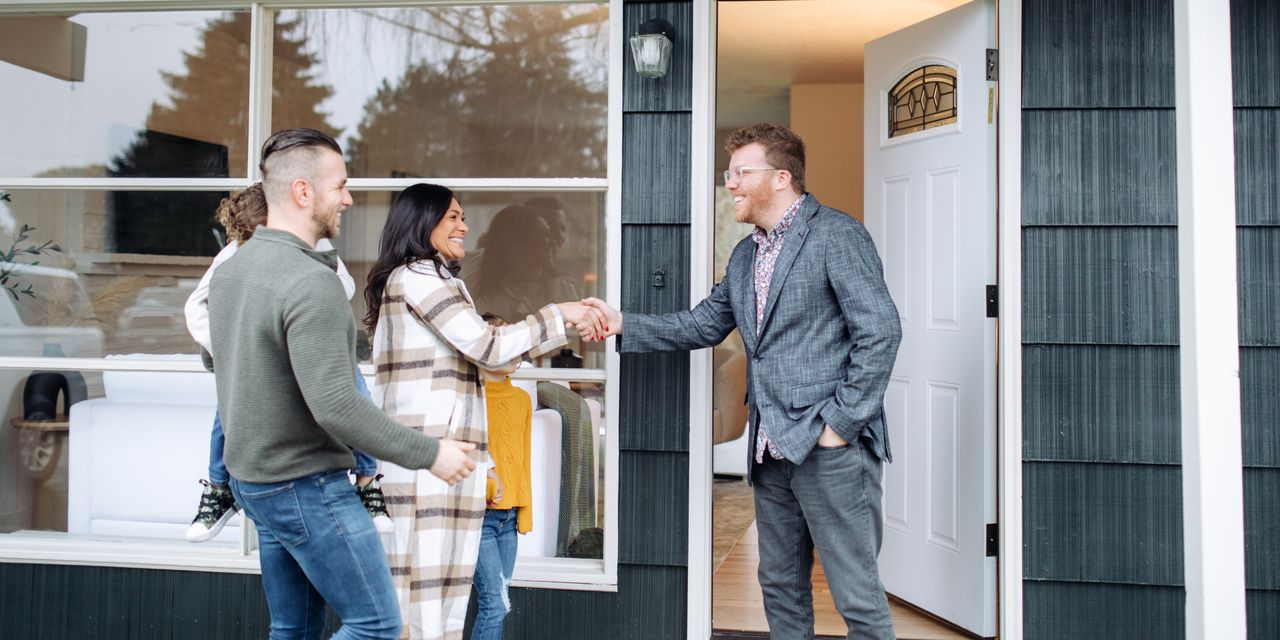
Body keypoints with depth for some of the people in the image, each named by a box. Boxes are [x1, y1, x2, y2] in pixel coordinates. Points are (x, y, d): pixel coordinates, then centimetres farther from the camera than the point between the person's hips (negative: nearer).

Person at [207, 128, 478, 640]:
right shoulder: (311, 282, -23)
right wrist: (429, 453, -19)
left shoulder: (227, 272, 7)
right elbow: (335, 406, -28)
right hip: (306, 485, -10)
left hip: (250, 477, 10)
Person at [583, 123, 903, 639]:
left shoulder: (837, 235, -10)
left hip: (832, 448, -8)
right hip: (772, 450, 8)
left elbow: (880, 331, -15)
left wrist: (842, 421, -16)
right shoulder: (745, 255, 16)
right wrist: (623, 324, 5)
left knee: (856, 595, 0)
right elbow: (703, 325, 15)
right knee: (781, 587, 18)